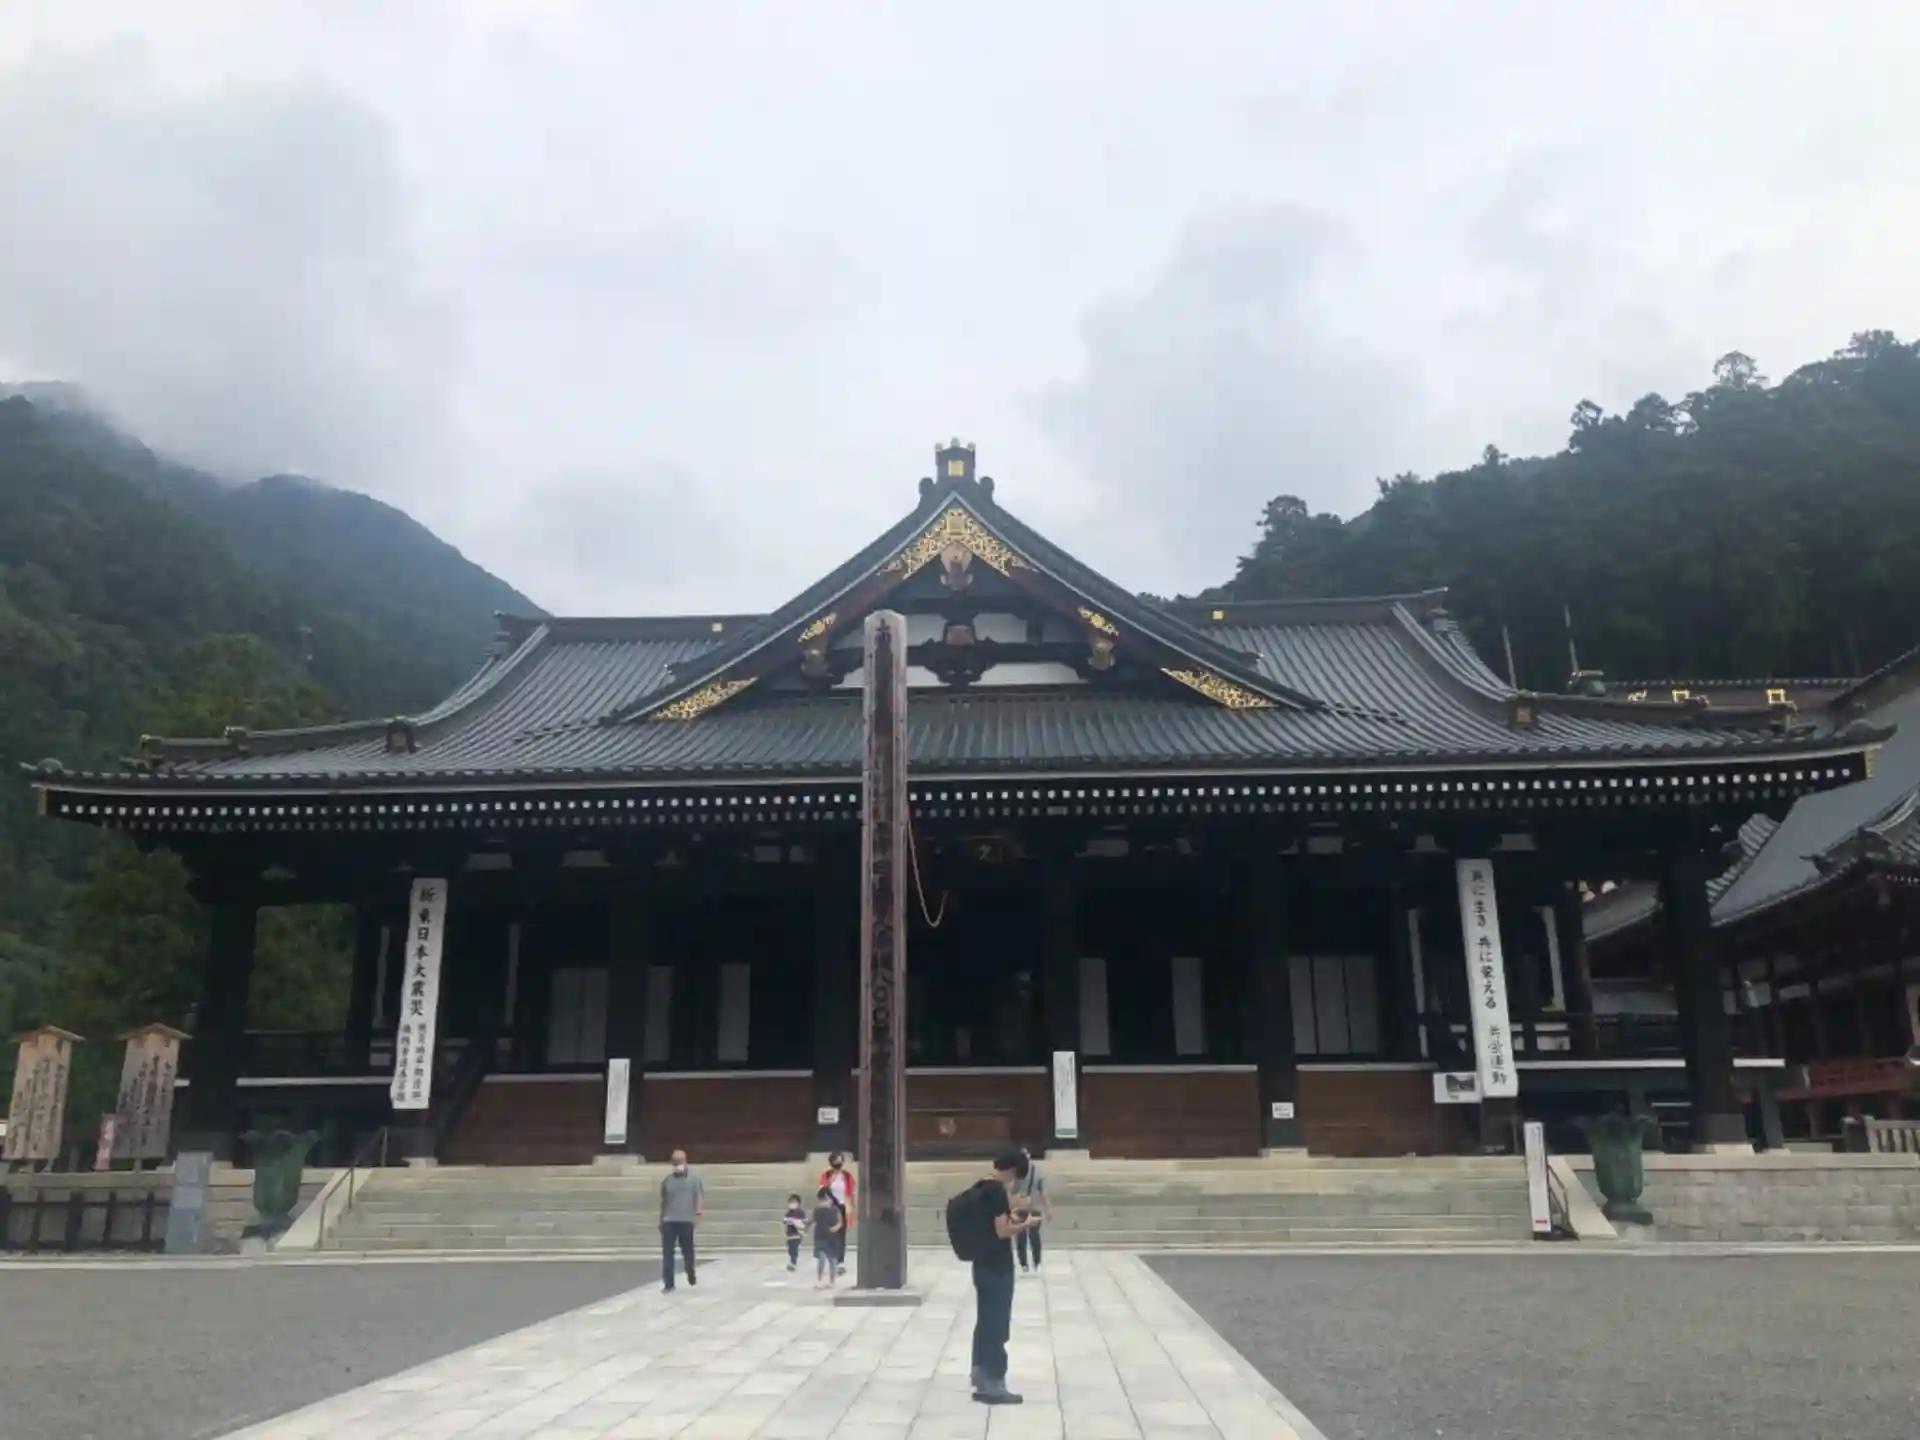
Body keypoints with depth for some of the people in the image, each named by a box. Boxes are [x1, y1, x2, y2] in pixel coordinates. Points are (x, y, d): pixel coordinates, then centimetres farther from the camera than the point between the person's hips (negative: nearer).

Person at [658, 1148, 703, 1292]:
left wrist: (700, 1209, -26)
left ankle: (691, 1276, 35)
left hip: (686, 1221, -2)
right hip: (669, 1221, 2)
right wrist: (661, 1220, 18)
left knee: (688, 1251, 9)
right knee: (667, 1253, -2)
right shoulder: (667, 1180, 5)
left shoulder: (694, 1178, -2)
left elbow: (700, 1194, -8)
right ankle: (668, 1284, 5)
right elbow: (663, 1201, 14)